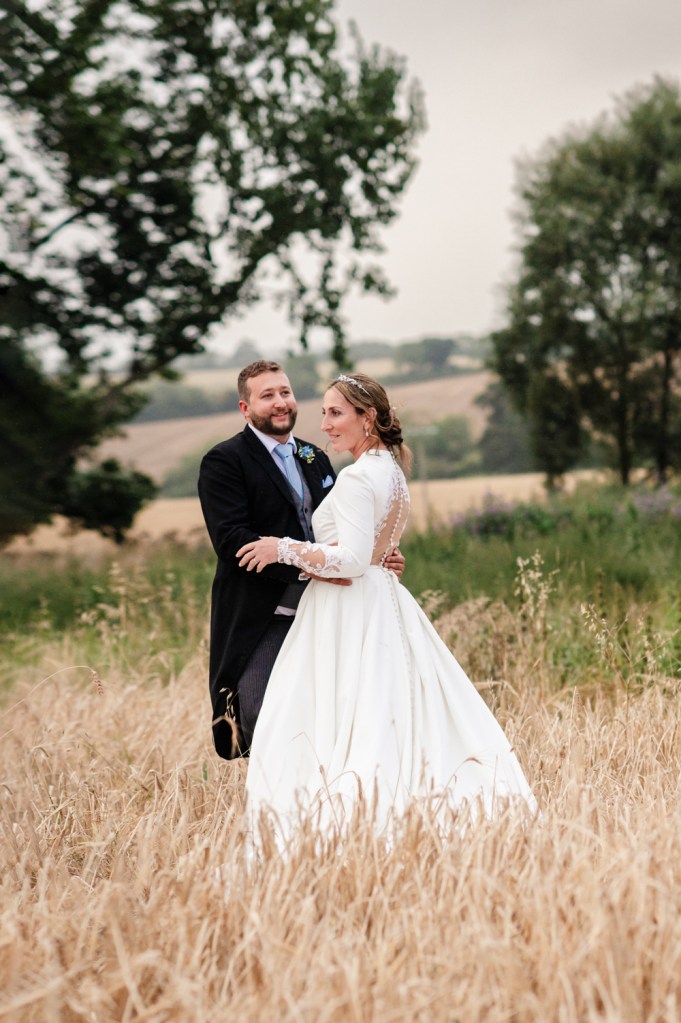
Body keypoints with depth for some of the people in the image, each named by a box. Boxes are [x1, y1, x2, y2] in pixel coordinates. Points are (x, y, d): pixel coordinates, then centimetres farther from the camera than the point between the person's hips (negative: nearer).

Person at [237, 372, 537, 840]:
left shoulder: (357, 477, -16)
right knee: (393, 715, 9)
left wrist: (286, 548, -16)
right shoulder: (392, 472, 14)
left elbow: (352, 560, -23)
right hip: (381, 605, 10)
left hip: (349, 614, -10)